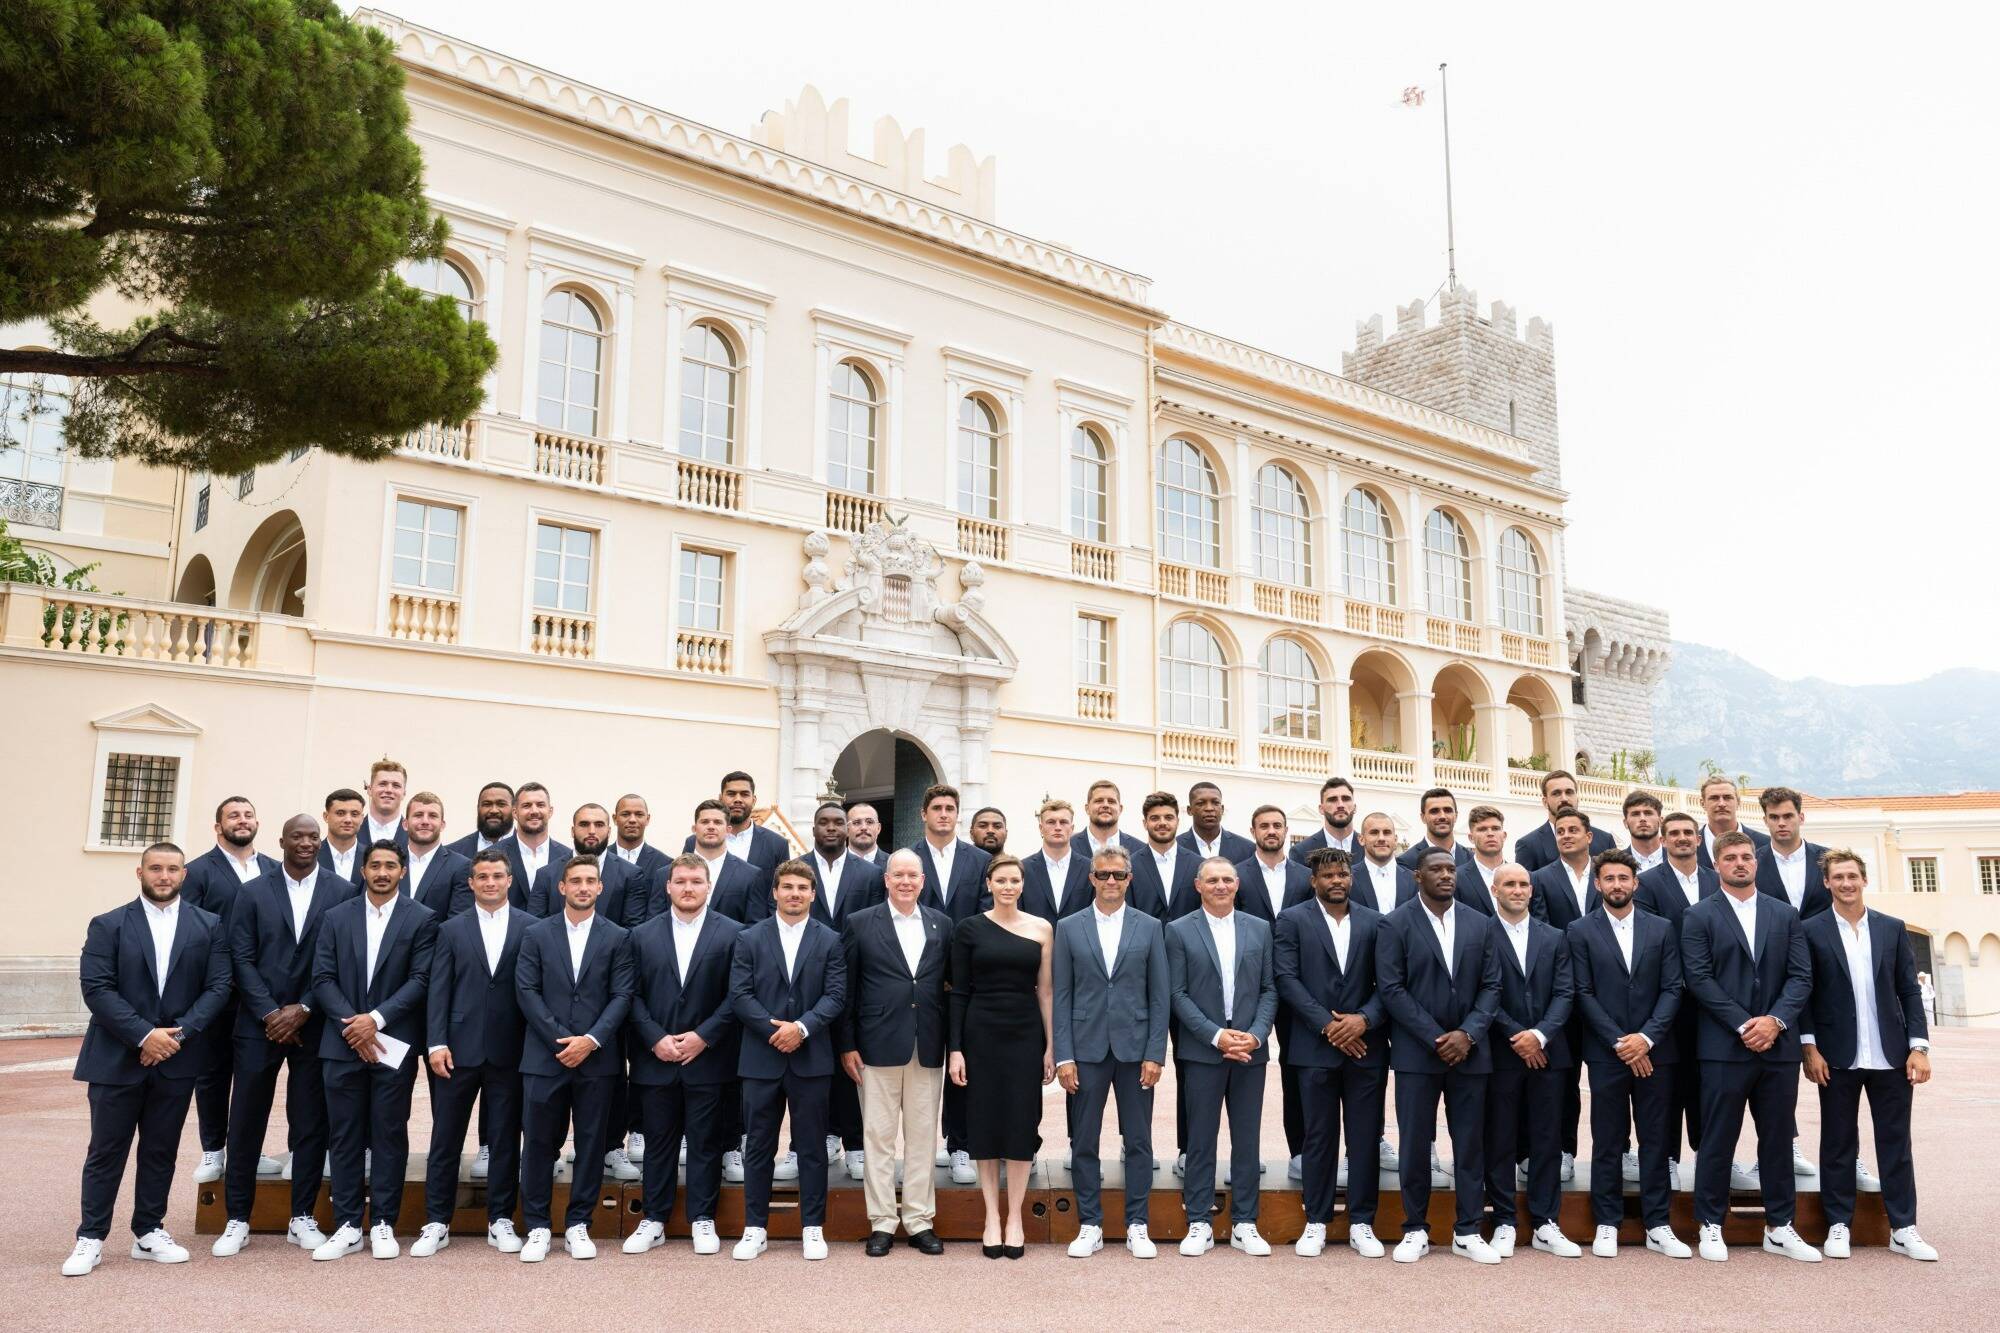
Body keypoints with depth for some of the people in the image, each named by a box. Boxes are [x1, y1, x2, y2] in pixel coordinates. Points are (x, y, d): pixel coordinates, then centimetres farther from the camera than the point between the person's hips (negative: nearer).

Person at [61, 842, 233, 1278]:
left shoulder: (208, 926, 4)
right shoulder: (108, 926, 1)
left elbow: (218, 987, 0)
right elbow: (96, 988, -8)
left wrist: (179, 1033, -13)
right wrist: (144, 1035, -17)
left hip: (177, 1058, 2)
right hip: (117, 1058, -1)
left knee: (161, 1151, 10)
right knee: (106, 1151, 5)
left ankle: (149, 1232, 21)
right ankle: (90, 1238, 15)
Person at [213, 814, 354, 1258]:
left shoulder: (343, 893, 1)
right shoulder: (253, 894, 5)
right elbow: (242, 959, 0)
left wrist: (303, 1009, -9)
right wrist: (270, 1014, -9)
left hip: (314, 1026, -1)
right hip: (259, 1024, 1)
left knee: (311, 1123, 5)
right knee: (245, 1123, 5)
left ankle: (302, 1217, 16)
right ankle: (237, 1220, 16)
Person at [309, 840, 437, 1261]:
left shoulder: (421, 919, 1)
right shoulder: (337, 917, 9)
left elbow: (421, 980, -5)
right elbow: (322, 978, 2)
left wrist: (376, 1019, -14)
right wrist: (351, 1025, -10)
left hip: (393, 1044, -2)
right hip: (342, 1043, 2)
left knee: (389, 1135, 3)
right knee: (345, 1135, 6)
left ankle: (382, 1224, 11)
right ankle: (347, 1225, 13)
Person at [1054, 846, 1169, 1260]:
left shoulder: (1149, 928, 4)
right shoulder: (1068, 928, 4)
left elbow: (1160, 996, 3)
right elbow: (1060, 996, 2)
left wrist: (1155, 1054, -4)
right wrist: (1063, 1056, -4)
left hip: (1135, 1049, 0)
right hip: (1087, 1049, 0)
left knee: (1138, 1142, 6)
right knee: (1083, 1142, 5)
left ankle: (1137, 1226, 17)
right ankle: (1089, 1226, 17)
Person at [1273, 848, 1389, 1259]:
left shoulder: (1374, 922, 8)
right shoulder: (1292, 920, 1)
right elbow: (1287, 979, -7)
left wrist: (1364, 1018, -13)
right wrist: (1328, 1025, -12)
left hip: (1365, 1045, 2)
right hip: (1316, 1046, -2)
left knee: (1365, 1138, 5)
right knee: (1319, 1138, 5)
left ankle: (1361, 1224, 16)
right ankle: (1316, 1223, 15)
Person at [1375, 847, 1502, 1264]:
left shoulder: (1480, 924, 7)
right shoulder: (1397, 924, -4)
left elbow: (1491, 986, 5)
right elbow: (1391, 989, -8)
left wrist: (1468, 1034, -9)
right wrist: (1436, 1039, -12)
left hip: (1469, 1050, 3)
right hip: (1416, 1052, -3)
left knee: (1470, 1143, 7)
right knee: (1415, 1143, 2)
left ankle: (1468, 1232, 17)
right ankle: (1416, 1230, 14)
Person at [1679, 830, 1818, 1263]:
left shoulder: (1785, 915, 11)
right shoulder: (1700, 916, 1)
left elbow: (1801, 976, 4)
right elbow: (1699, 979, -6)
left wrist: (1775, 1020, -11)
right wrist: (1744, 1025, -13)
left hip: (1779, 1045, 3)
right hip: (1724, 1046, -3)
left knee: (1777, 1138, 10)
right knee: (1717, 1140, 2)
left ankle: (1779, 1227, 20)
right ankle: (1711, 1225, 11)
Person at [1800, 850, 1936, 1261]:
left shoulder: (1892, 929, 6)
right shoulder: (1812, 931, -2)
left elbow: (1909, 991, 6)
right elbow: (1804, 993, -1)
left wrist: (1919, 1046, -1)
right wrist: (1809, 1047, -7)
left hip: (1891, 1056, 2)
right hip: (1837, 1057, -2)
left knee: (1895, 1142, 7)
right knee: (1838, 1143, 6)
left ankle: (1903, 1228, 15)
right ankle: (1839, 1224, 15)